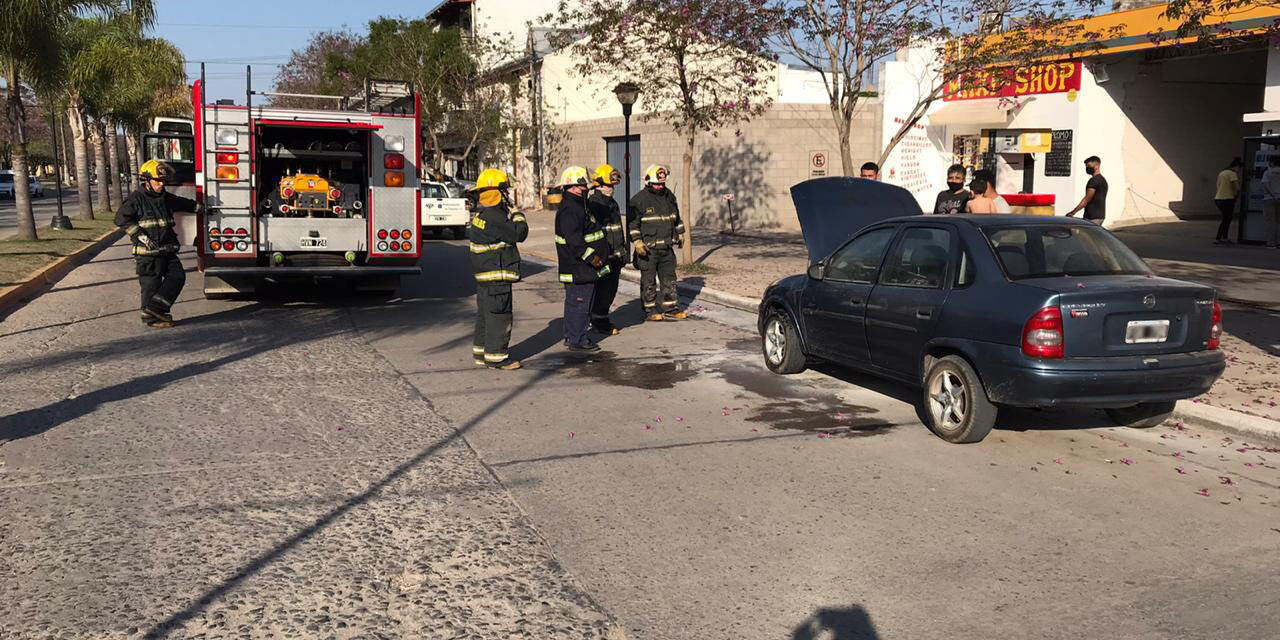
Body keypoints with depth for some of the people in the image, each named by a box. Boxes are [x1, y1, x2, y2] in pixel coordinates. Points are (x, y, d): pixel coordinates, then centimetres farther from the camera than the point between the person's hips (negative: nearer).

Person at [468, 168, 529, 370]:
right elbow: (518, 234, -19)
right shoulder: (494, 216, -20)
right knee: (499, 315, -4)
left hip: (483, 274, 10)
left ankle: (481, 351, 26)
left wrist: (511, 216, 8)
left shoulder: (481, 213, 11)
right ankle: (496, 356, -1)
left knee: (485, 313, 17)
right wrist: (519, 217, -3)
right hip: (496, 275, -10)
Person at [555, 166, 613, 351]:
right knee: (580, 303, -5)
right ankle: (577, 341, 0)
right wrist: (591, 257, -26)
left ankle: (571, 336, 26)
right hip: (578, 267, -11)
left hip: (581, 266, 11)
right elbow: (574, 239, -27)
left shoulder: (576, 205, 17)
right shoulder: (569, 209, -19)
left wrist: (596, 255, 26)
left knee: (573, 302, 17)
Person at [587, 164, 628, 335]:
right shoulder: (594, 203, -13)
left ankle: (601, 319, 25)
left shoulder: (612, 203, 18)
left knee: (611, 289, 13)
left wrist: (623, 250, 24)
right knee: (603, 290, -4)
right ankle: (600, 322, 6)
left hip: (615, 256, 9)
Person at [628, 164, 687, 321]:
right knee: (649, 282, 3)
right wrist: (637, 242, -16)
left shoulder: (669, 196, 10)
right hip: (648, 248, -6)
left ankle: (670, 309, 17)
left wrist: (680, 234, 26)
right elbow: (632, 223, -10)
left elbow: (676, 217, 23)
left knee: (669, 279, 9)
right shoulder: (639, 200, -9)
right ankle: (650, 310, 13)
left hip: (667, 248, 6)